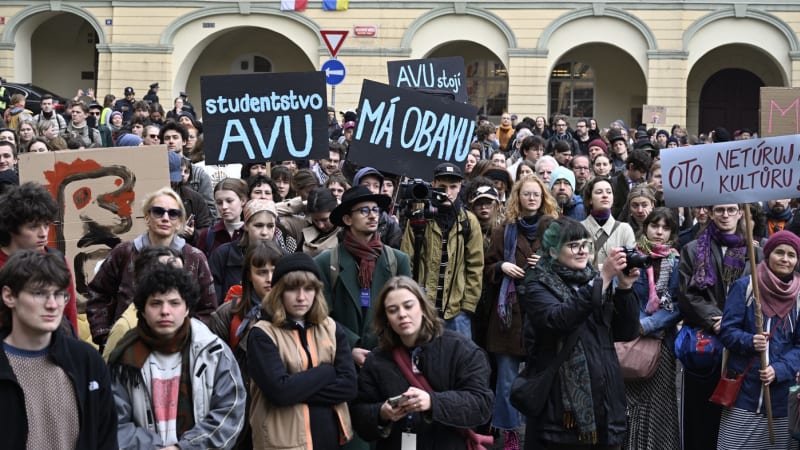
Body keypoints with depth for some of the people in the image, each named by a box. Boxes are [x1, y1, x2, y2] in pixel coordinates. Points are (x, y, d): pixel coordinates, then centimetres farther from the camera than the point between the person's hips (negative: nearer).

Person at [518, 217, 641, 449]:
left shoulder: (596, 281, 13)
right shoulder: (538, 285, -1)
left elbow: (627, 332, 8)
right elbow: (558, 319, -22)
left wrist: (624, 287, -7)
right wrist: (603, 279, -24)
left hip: (604, 399, 5)